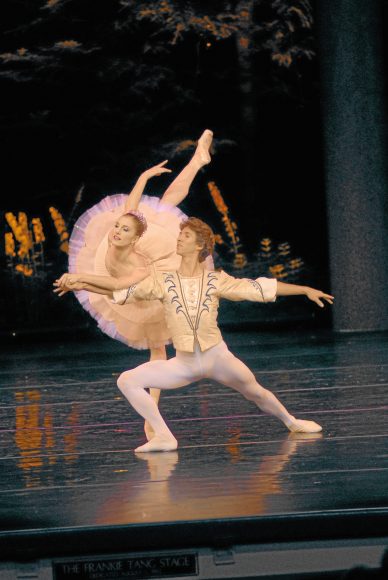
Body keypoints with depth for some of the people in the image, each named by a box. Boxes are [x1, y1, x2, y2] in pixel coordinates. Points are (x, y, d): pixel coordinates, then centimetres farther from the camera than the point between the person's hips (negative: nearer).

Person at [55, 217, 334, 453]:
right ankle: (164, 436, -11)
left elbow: (260, 287, -2)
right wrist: (84, 284, -18)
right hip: (184, 364, 1)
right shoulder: (163, 281, -4)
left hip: (218, 357, -1)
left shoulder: (216, 280, -5)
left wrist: (306, 290, -2)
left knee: (256, 392, 11)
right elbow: (122, 290, -8)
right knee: (127, 381, -13)